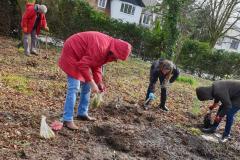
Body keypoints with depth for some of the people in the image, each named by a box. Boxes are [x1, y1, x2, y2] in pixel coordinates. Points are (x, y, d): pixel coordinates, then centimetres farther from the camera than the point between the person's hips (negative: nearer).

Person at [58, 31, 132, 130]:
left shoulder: (108, 49, -1)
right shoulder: (100, 46, -31)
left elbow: (97, 65, 8)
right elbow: (83, 65, -31)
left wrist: (99, 82, -1)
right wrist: (92, 83, -26)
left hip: (81, 57, 10)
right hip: (72, 53, -10)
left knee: (86, 85, 11)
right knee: (74, 88, -16)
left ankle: (82, 113, 22)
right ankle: (68, 120, -12)